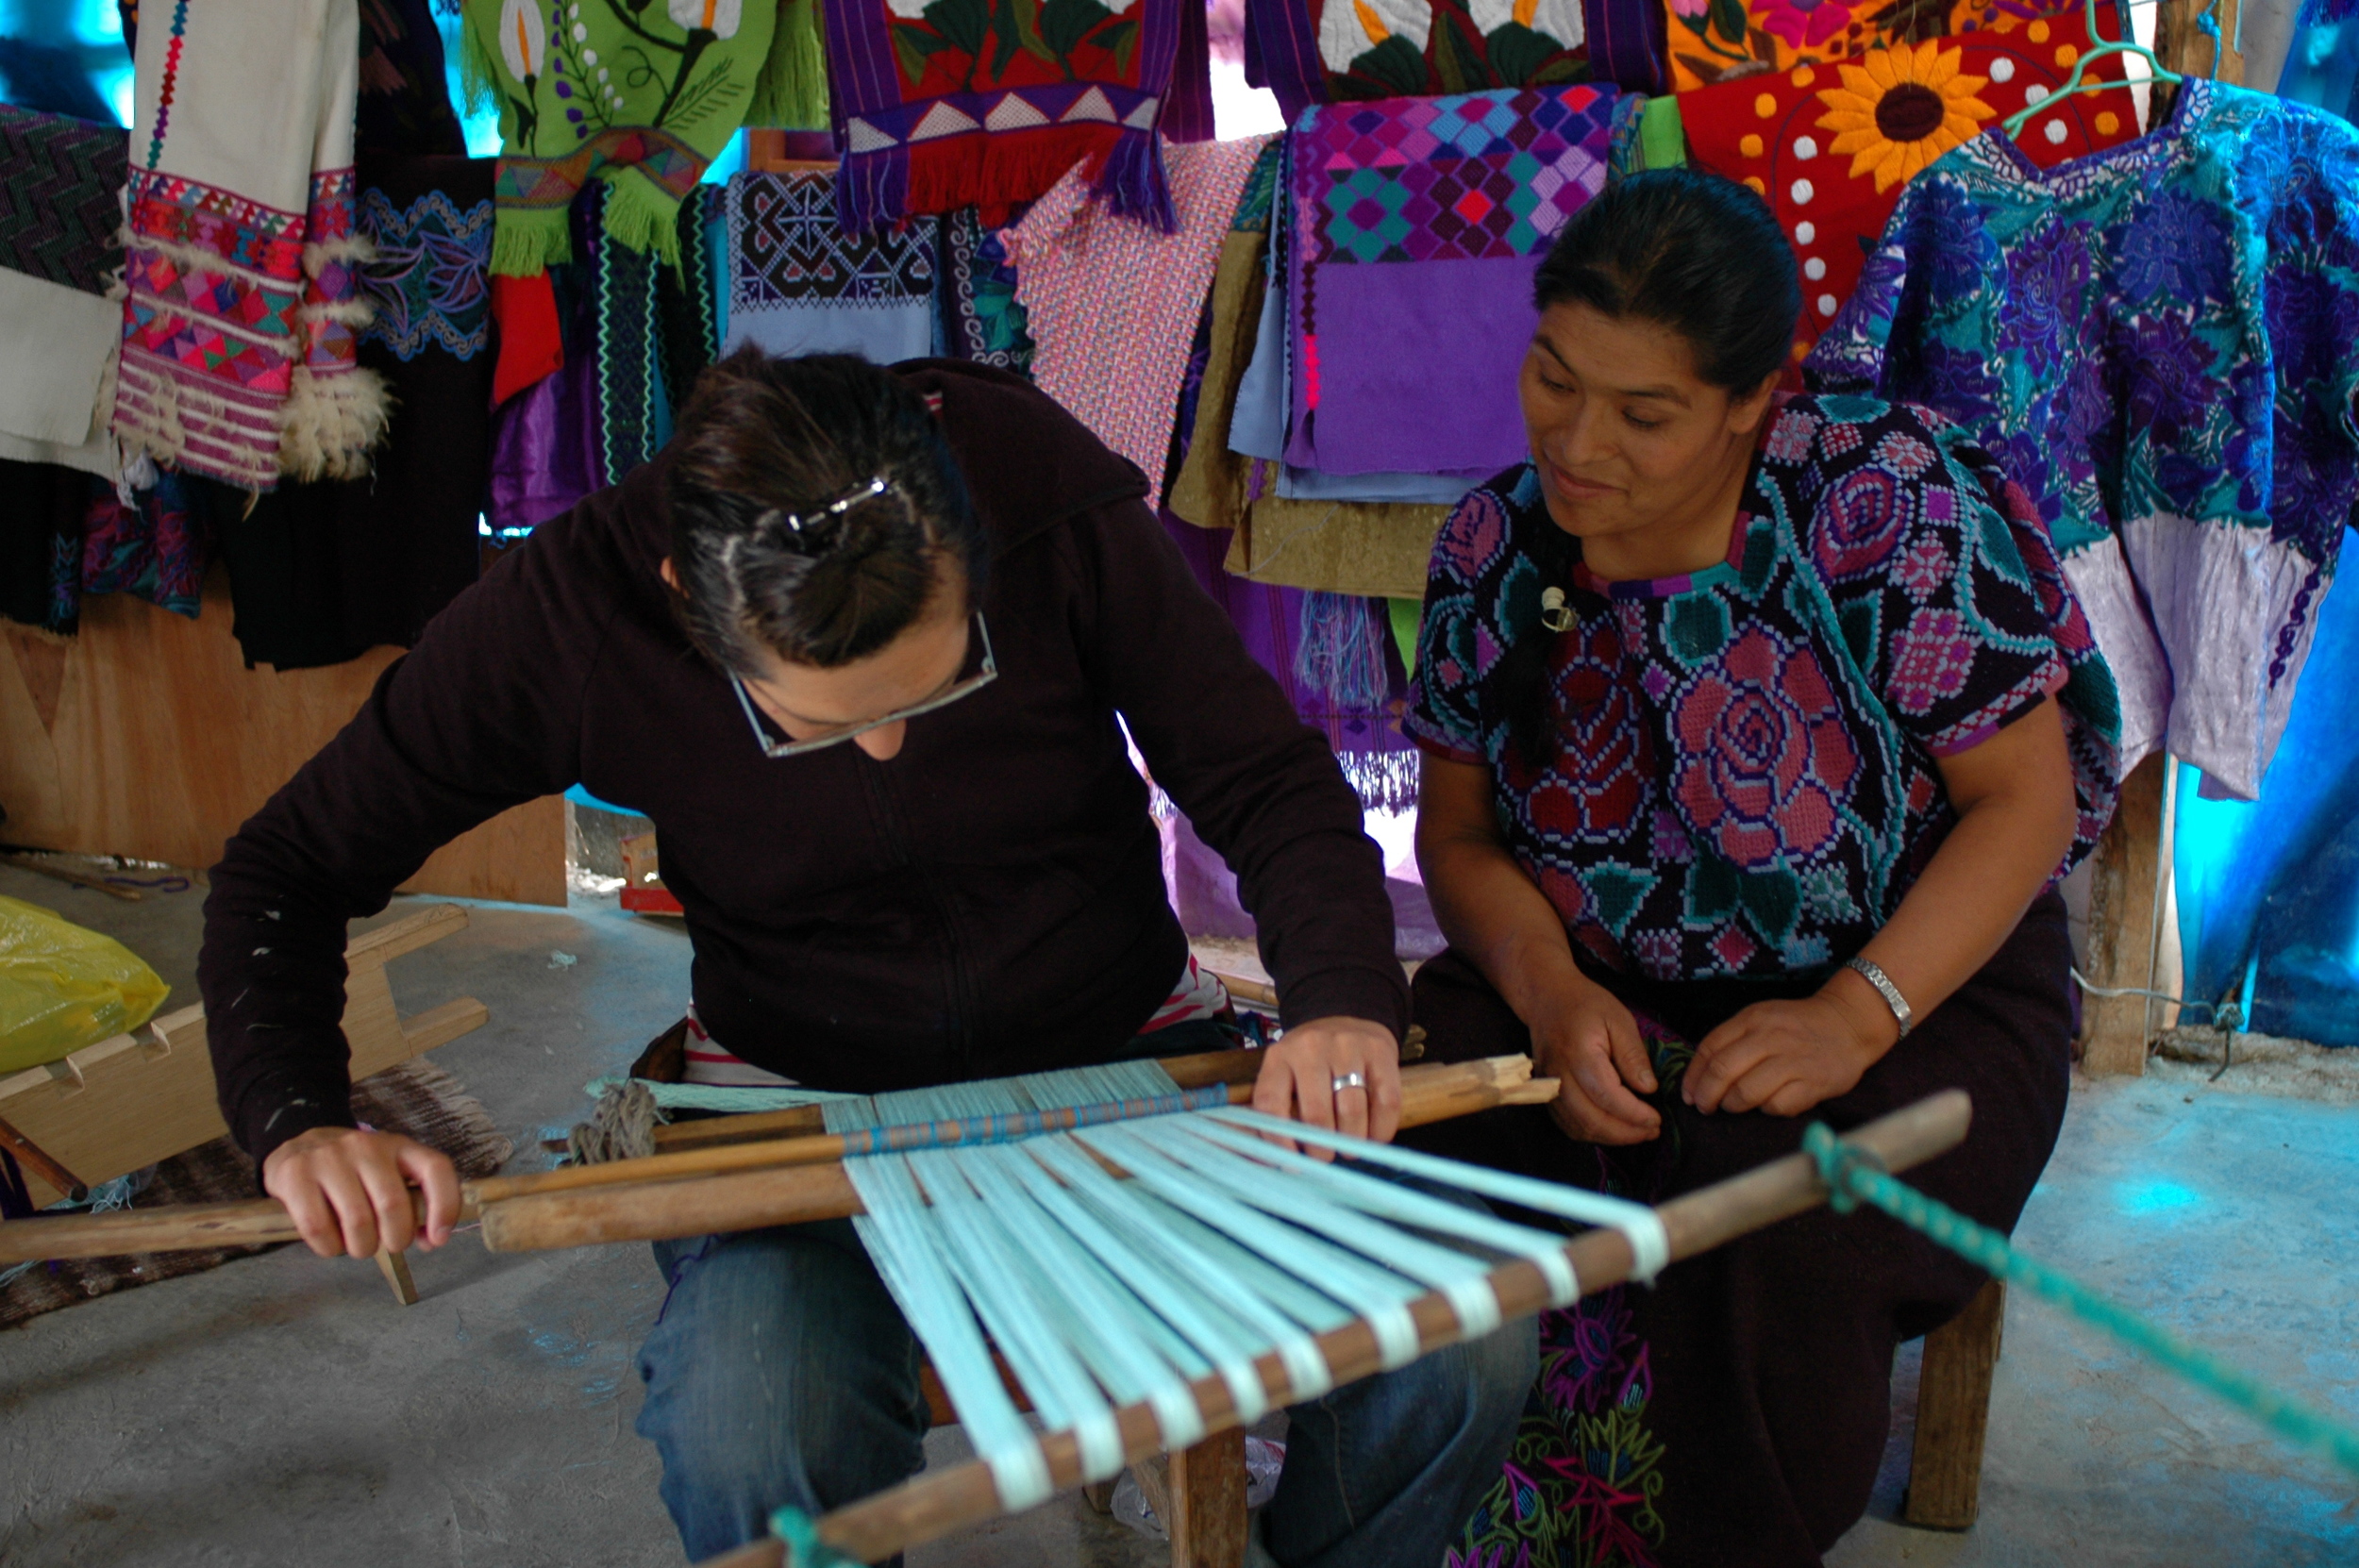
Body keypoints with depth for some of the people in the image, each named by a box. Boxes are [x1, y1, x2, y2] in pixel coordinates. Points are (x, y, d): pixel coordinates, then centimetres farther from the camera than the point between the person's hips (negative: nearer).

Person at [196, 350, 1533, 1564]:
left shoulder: (1058, 507, -18)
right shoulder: (569, 613, -18)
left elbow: (1270, 780, -8)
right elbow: (286, 875, -6)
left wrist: (1347, 999, -26)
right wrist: (299, 1122, -23)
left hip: (1124, 1057, 2)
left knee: (1461, 1343, -20)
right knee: (751, 1443, -34)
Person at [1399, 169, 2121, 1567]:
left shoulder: (1891, 501, -16)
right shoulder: (1499, 543, -3)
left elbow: (2025, 797, -11)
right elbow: (1459, 833, 3)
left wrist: (1855, 1017, -24)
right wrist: (1551, 990, -17)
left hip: (1912, 990, -3)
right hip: (1595, 994, 4)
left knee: (1778, 1258, -33)